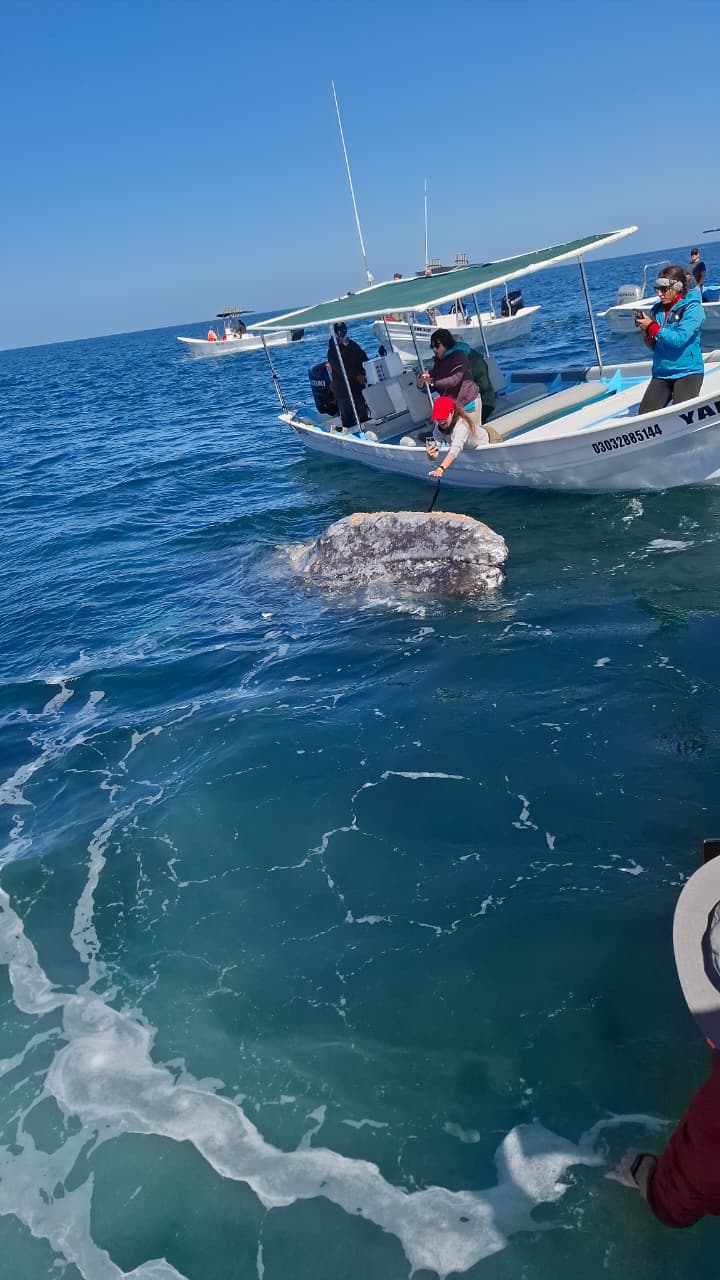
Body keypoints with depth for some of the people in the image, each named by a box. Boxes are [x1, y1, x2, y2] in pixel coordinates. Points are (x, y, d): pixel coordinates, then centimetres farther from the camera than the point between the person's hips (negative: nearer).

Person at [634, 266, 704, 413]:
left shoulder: (692, 308, -7)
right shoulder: (657, 309, 9)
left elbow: (679, 339, -20)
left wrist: (652, 327, -15)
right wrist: (648, 337, -8)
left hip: (687, 372, -5)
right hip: (661, 373, 5)